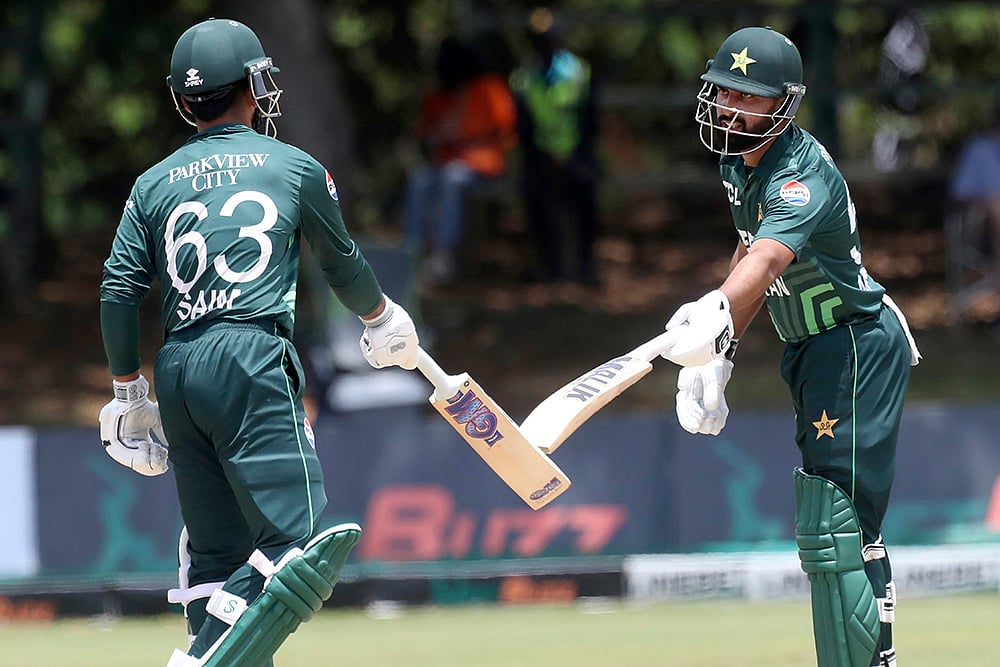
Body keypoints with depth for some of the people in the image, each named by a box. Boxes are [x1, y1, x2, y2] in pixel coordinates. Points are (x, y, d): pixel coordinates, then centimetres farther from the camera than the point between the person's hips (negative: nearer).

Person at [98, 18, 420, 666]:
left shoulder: (154, 184, 15)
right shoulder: (296, 168, 8)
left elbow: (119, 292, 8)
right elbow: (343, 262, 21)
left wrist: (129, 392, 18)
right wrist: (383, 318, 40)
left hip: (175, 370, 6)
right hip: (252, 360, -6)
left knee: (215, 553, 13)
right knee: (299, 541, -12)